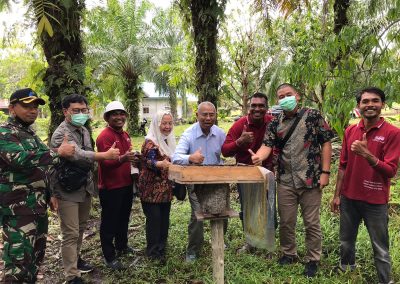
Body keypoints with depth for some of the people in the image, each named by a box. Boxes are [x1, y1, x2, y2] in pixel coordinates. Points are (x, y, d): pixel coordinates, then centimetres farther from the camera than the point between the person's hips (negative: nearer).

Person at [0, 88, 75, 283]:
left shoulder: (29, 132, 17)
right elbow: (21, 159, -29)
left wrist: (50, 195, 26)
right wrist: (59, 152, -21)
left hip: (38, 205, 9)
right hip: (17, 208, -9)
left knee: (36, 254, 17)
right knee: (20, 259, -7)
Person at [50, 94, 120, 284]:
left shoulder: (84, 130, 10)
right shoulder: (61, 134, -18)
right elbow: (78, 155, -33)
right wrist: (106, 155, -36)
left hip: (85, 188, 8)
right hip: (68, 191, -8)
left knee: (80, 228, 20)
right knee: (71, 234, -3)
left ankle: (75, 259, 38)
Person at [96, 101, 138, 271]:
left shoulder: (125, 135, 10)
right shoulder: (104, 136, -18)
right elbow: (105, 163, -28)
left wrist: (133, 160, 9)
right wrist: (123, 159, -43)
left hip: (126, 185, 9)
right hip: (110, 187, -9)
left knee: (124, 218, 22)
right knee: (109, 222, 5)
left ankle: (122, 246, 41)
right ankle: (109, 257, 18)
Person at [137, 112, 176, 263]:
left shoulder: (169, 141, 11)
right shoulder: (151, 142, -14)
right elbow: (148, 160, -30)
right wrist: (160, 163, -48)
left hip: (166, 188, 8)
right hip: (152, 188, -8)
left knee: (164, 218, 13)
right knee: (154, 219, -3)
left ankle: (161, 247, 27)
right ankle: (153, 251, 10)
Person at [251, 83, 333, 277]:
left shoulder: (313, 116, -2)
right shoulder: (275, 123, 8)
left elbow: (326, 143, -3)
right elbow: (267, 145, -2)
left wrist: (325, 172, -10)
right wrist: (258, 156, -26)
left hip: (311, 179, -3)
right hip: (285, 181, 3)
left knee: (311, 222, 7)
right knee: (286, 221, 13)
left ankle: (313, 260, 25)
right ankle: (288, 254, 33)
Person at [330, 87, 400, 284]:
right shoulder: (350, 131, 2)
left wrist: (366, 154, -30)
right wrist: (337, 195, 8)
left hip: (375, 202, -4)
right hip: (349, 198, 4)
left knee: (380, 249, 7)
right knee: (346, 241, 20)